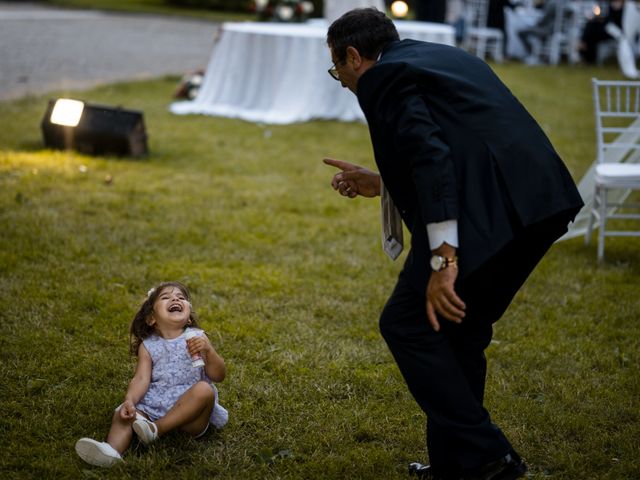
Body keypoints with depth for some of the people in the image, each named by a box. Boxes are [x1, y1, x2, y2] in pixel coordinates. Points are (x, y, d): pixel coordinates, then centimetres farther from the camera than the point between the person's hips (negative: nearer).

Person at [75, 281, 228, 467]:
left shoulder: (197, 338, 7)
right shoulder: (148, 346, 10)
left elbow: (219, 376, 2)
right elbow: (141, 379, -4)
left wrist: (208, 350, -16)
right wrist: (129, 401, -24)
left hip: (190, 415, -1)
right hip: (155, 403, 2)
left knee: (205, 389, -30)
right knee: (122, 414, -20)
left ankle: (156, 429, -30)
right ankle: (112, 450, -51)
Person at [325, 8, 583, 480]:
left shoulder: (384, 78, -1)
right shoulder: (443, 56, 27)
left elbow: (431, 155, -16)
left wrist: (442, 259, -20)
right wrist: (382, 184, 31)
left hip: (490, 213, -9)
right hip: (540, 201, 9)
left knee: (407, 323, 4)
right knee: (458, 328, 21)